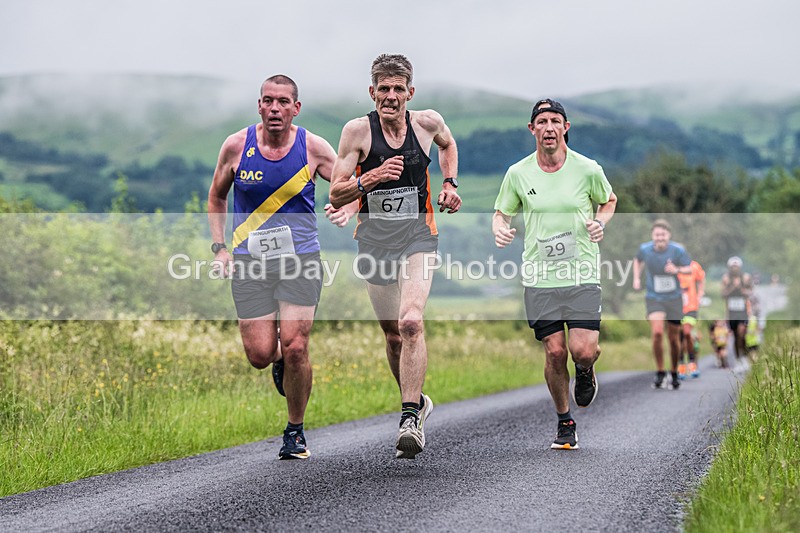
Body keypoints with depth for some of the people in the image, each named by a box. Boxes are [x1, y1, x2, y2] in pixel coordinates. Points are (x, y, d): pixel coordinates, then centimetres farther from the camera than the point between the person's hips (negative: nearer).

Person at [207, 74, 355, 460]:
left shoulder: (313, 148, -3)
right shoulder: (236, 146, -1)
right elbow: (216, 198, 14)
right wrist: (219, 247, 5)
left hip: (300, 261, -1)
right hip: (249, 264, 1)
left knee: (294, 348, -12)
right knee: (260, 355, -6)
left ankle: (295, 431, 9)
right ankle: (281, 361, 34)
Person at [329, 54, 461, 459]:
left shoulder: (427, 122, -1)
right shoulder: (358, 130, -7)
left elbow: (448, 144, 25)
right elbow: (335, 195, -8)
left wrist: (450, 184, 10)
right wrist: (372, 178, -24)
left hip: (418, 236, -1)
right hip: (374, 240, 1)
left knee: (410, 322, -22)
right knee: (392, 333, 11)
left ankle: (410, 419, -22)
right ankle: (416, 401, 36)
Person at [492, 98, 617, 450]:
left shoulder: (588, 169, -2)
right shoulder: (518, 173, 1)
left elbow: (609, 200, 17)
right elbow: (501, 212, 13)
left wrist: (600, 222, -3)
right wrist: (500, 230, -10)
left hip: (582, 275, -1)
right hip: (539, 277, 1)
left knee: (583, 351, -12)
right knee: (555, 352, -1)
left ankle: (585, 372, 27)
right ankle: (564, 423, 20)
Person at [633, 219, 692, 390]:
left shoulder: (677, 250, -12)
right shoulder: (645, 249, -6)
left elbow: (690, 268, -8)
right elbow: (638, 260, 16)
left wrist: (677, 270, -27)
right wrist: (636, 278, 3)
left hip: (674, 298, 0)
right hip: (654, 298, 0)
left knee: (673, 338, 7)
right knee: (657, 333, -21)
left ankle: (674, 373, 28)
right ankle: (660, 371, -5)